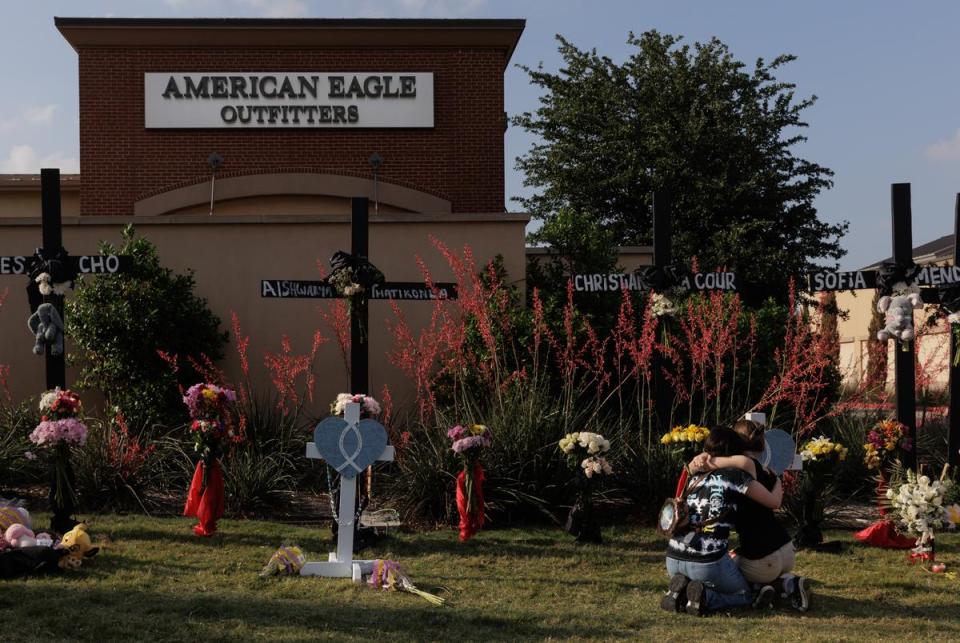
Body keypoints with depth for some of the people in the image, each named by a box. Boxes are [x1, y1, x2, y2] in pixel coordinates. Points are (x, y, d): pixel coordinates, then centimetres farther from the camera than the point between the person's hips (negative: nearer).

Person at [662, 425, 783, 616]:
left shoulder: (696, 476, 14)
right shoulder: (736, 474, -2)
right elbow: (774, 501, 6)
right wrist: (777, 480, 26)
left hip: (673, 559, 6)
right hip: (708, 562, -5)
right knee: (745, 595, 22)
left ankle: (680, 589, 4)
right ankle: (704, 597, -6)